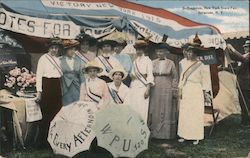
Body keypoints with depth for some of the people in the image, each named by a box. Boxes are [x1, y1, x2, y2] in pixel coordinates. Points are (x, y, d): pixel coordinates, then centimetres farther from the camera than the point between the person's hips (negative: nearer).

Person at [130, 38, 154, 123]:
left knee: (142, 109, -7)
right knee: (133, 109, 1)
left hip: (143, 87, -4)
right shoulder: (134, 61, 14)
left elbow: (150, 75, -7)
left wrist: (148, 89, -14)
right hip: (134, 88, 4)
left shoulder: (147, 60, 1)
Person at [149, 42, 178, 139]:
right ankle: (155, 132, 10)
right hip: (155, 90, 2)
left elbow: (175, 77, 2)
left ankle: (166, 133, 8)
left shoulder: (170, 63, 2)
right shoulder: (153, 63, 9)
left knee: (166, 111, 1)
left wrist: (174, 90, -4)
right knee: (155, 111, 3)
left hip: (166, 90, -2)